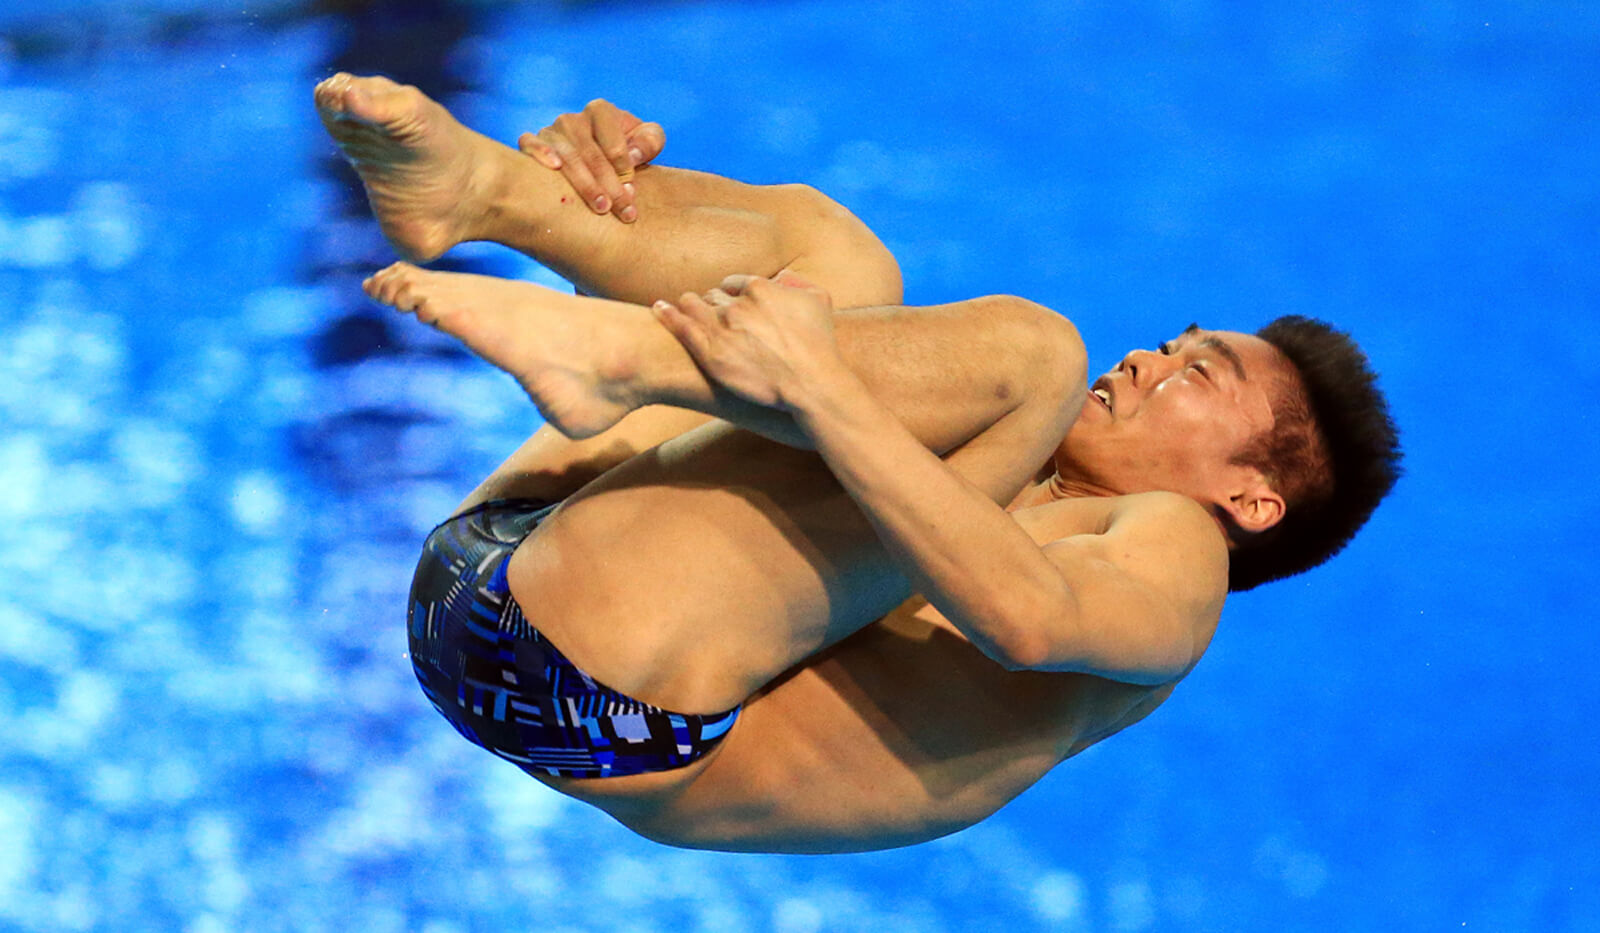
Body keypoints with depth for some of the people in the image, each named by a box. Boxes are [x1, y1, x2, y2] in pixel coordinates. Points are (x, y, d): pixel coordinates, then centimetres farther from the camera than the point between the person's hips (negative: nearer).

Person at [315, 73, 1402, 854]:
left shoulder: (1176, 550, 8)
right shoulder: (972, 492, 33)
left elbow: (1029, 619, -18)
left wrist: (813, 387, -25)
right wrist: (612, 179, 11)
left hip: (622, 712, -8)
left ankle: (604, 350, -21)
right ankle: (485, 187, -6)